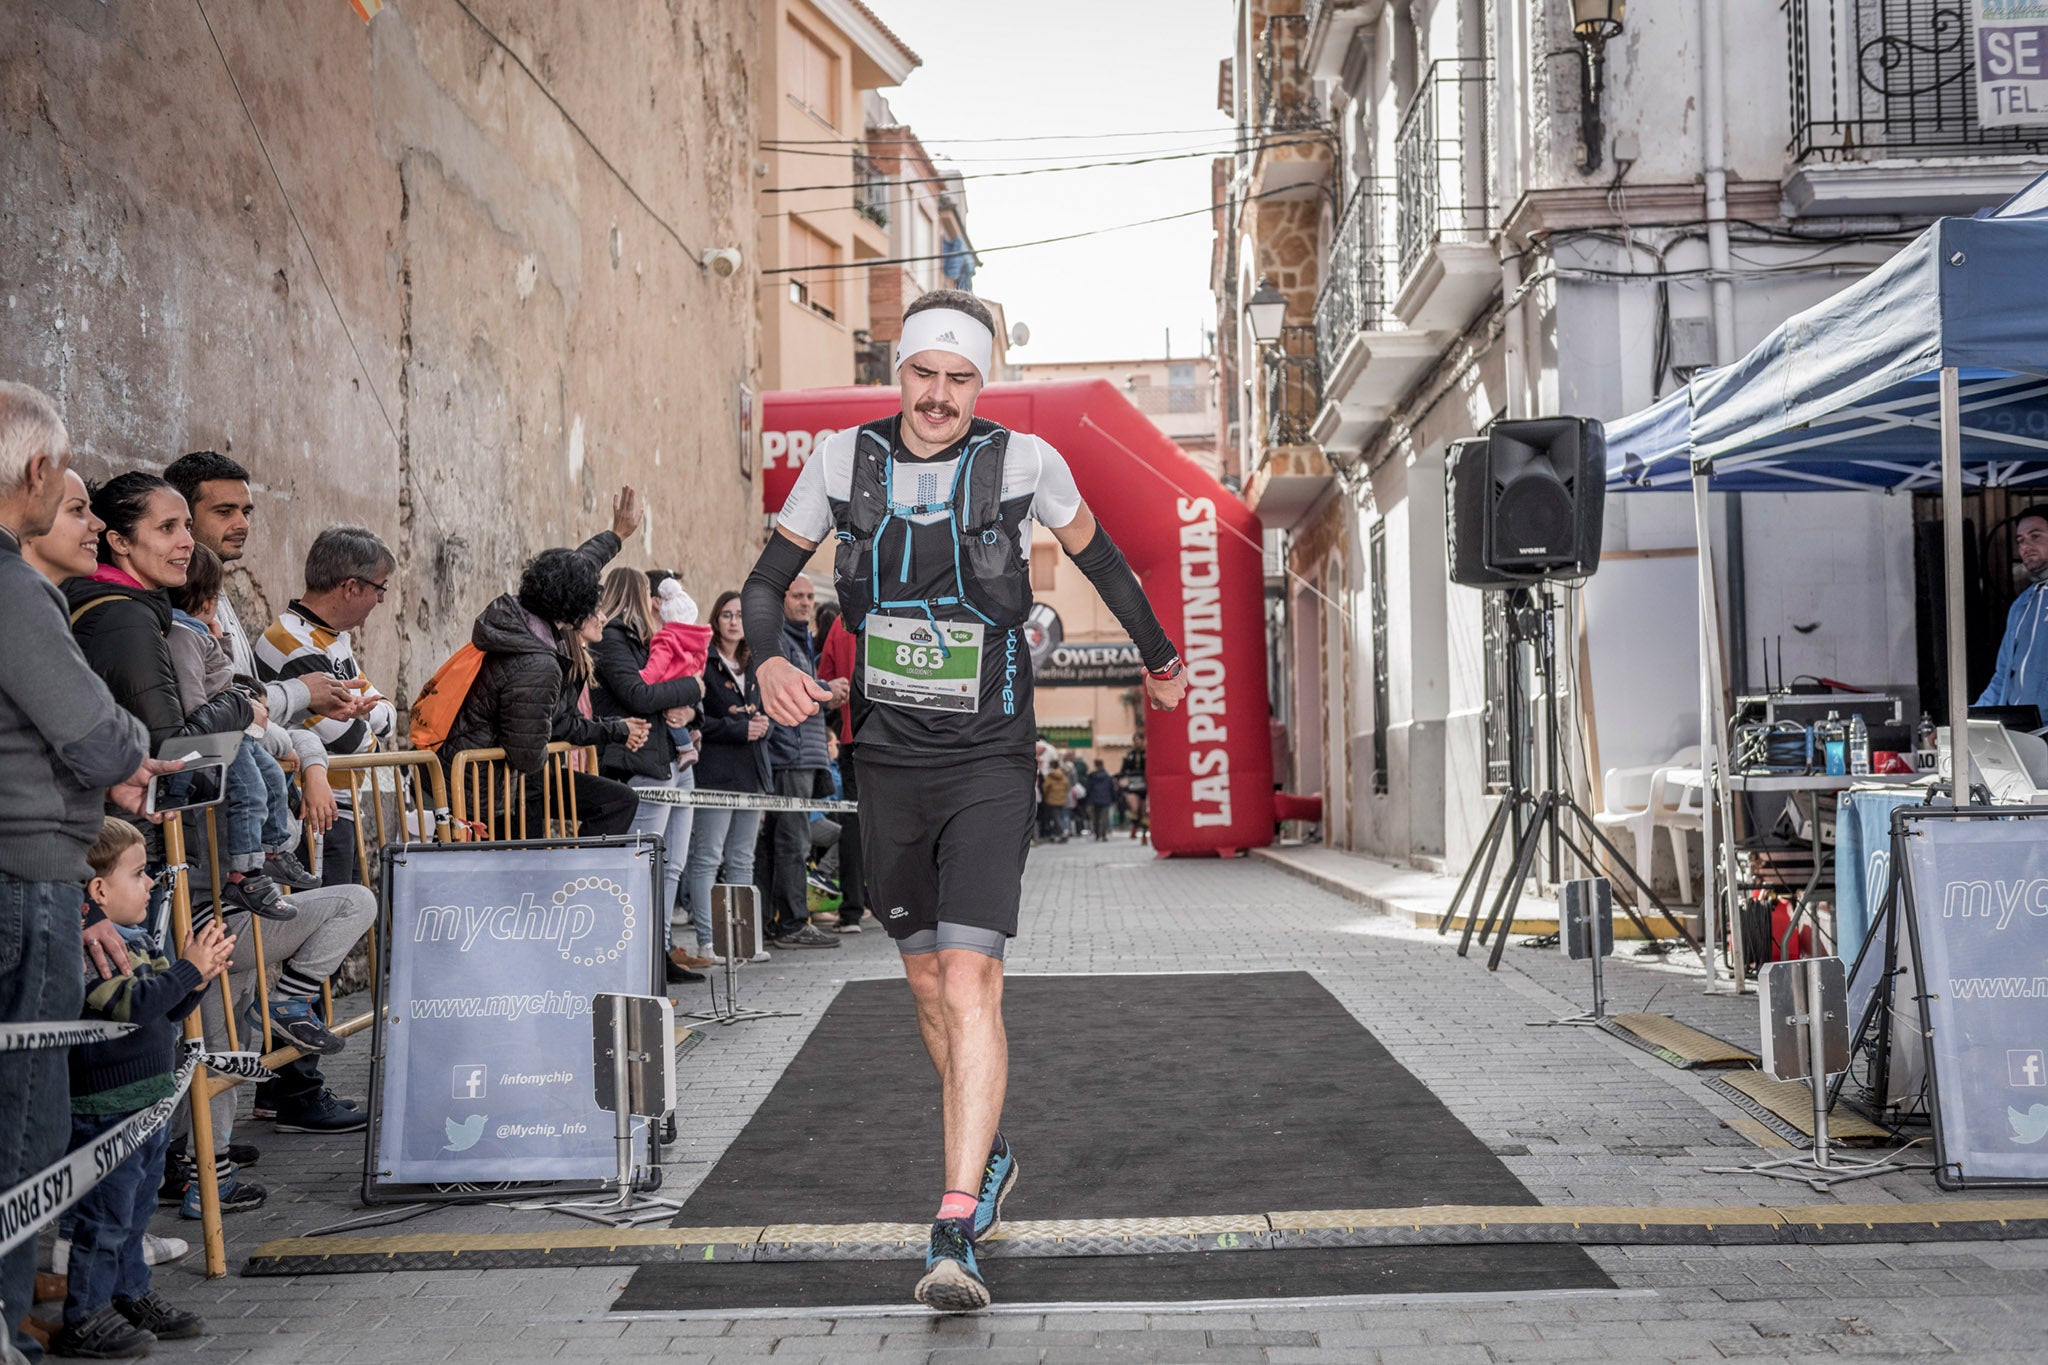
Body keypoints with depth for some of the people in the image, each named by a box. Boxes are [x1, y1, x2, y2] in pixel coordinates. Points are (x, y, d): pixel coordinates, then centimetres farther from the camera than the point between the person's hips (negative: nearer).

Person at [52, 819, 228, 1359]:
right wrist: (187, 968, -22)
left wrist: (197, 978, 1)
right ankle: (83, 1320, 7)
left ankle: (131, 1295, 30)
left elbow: (167, 1012, 18)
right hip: (106, 1107, -10)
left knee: (136, 1210, 19)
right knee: (105, 1216, -3)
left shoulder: (136, 938, 13)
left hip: (148, 1102, 10)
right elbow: (132, 1004, -27)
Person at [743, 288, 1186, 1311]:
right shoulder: (843, 459, -1)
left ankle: (955, 1231, -14)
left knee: (970, 981, -16)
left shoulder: (1024, 462, -7)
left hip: (988, 764, -3)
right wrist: (768, 663, -14)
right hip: (887, 762, 4)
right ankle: (988, 1157, 39)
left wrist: (1159, 658, 25)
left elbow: (1096, 555, 12)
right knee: (927, 980, 15)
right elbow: (765, 581, 8)